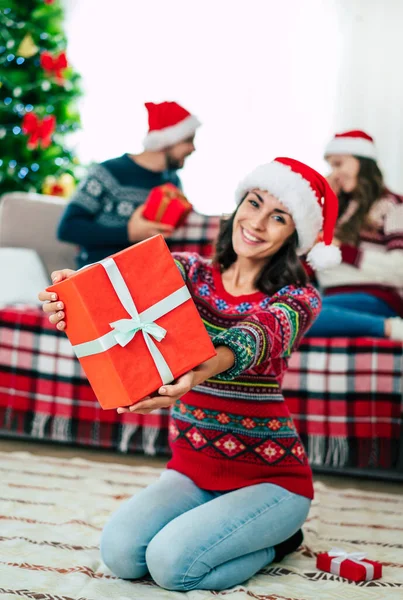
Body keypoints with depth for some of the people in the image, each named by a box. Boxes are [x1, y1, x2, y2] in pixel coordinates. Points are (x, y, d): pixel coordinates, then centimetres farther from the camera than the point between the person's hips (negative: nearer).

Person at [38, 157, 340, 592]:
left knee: (172, 563, -23)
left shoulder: (298, 299, -9)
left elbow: (253, 340, -32)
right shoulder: (191, 271, 0)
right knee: (120, 552, -18)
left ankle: (277, 538, 7)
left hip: (269, 475, -3)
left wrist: (200, 371, -55)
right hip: (191, 467, 4)